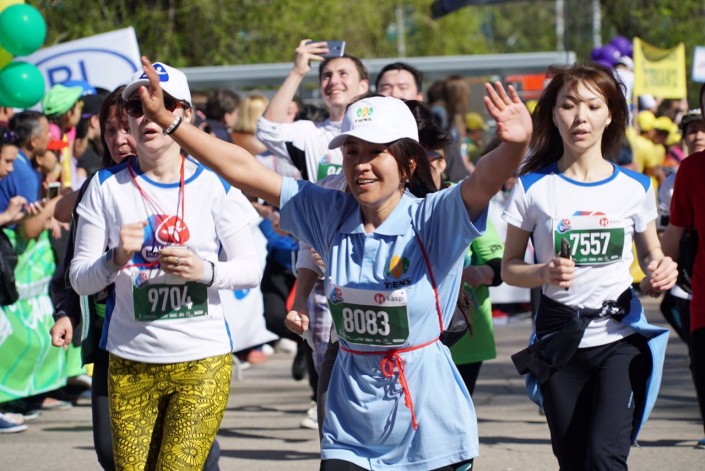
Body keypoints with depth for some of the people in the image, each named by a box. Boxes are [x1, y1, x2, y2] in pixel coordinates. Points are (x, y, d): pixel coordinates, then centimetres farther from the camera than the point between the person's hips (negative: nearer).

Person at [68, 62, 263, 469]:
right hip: (130, 362, 2)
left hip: (203, 362, -2)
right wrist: (116, 259, -17)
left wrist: (206, 271, -17)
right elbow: (80, 279, 3)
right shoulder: (108, 187, 3)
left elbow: (252, 268, 2)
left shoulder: (214, 186, 0)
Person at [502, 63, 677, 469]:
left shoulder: (634, 188, 2)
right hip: (559, 341, 1)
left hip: (621, 335, -1)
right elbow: (510, 268, 3)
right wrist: (544, 273, -19)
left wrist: (660, 272, -8)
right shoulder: (534, 188, -2)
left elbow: (650, 255, 15)